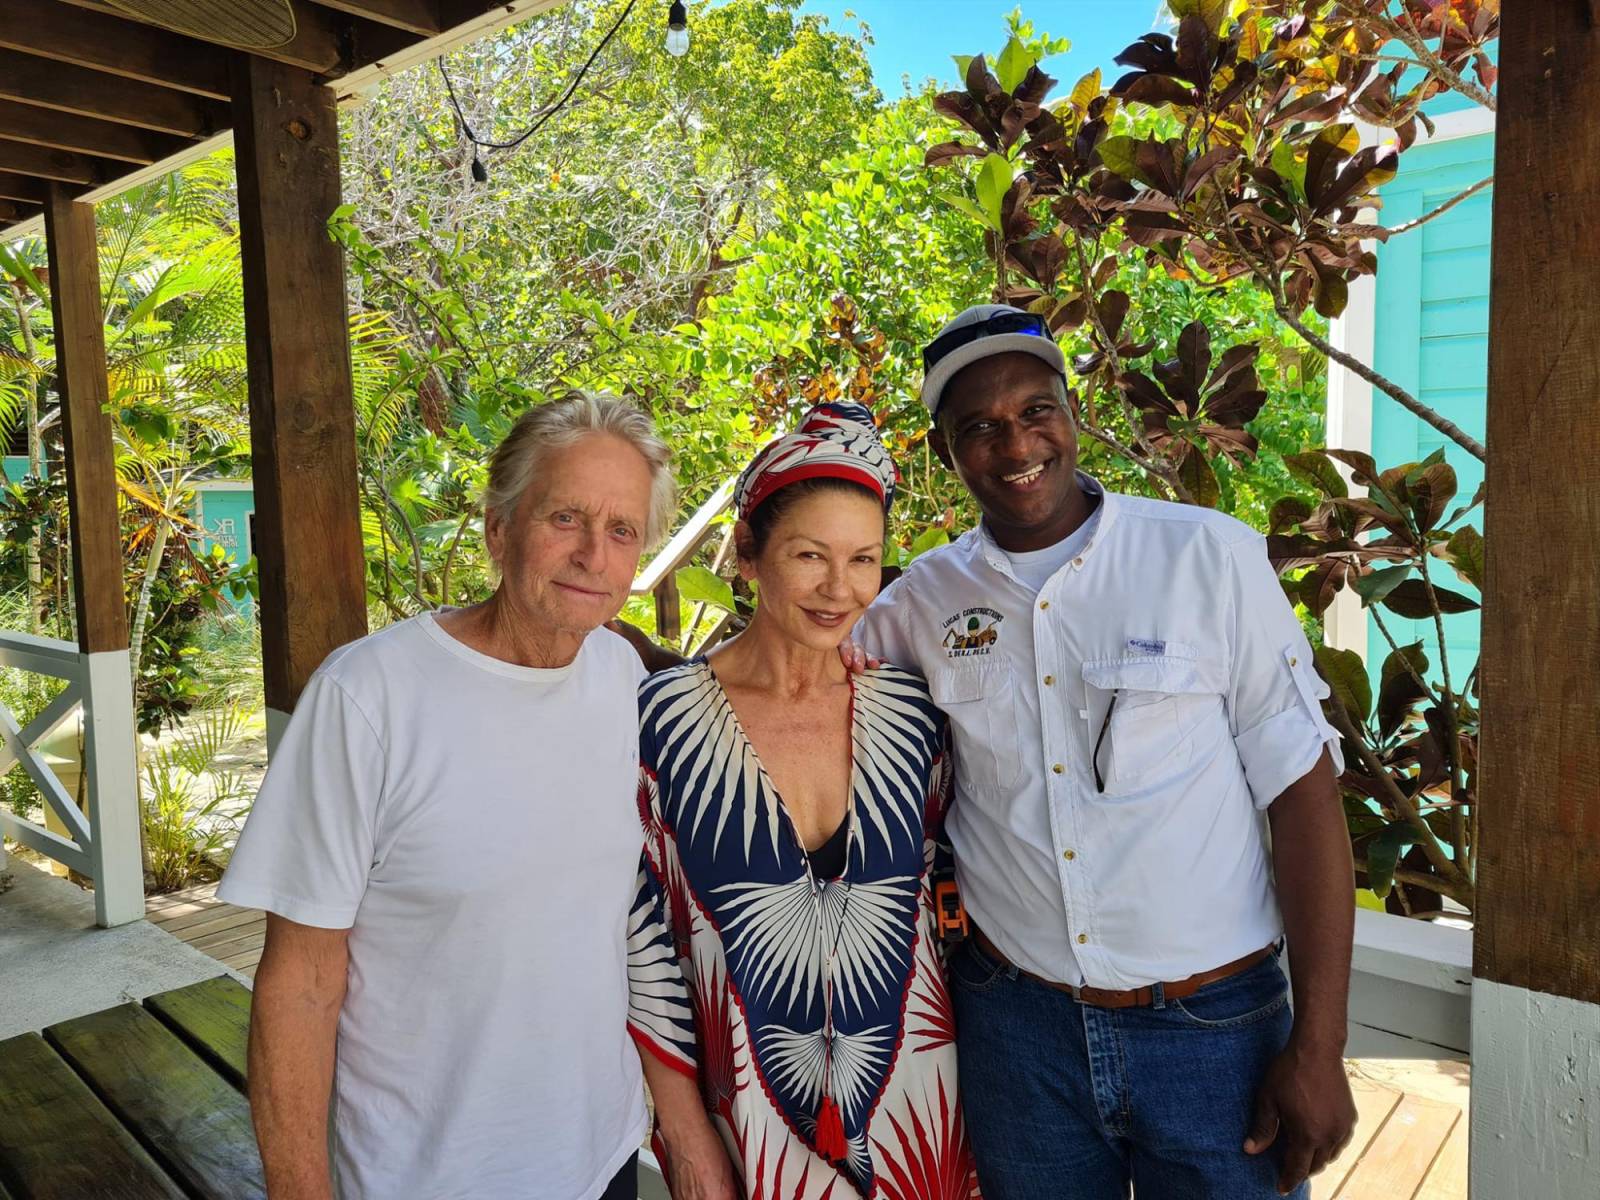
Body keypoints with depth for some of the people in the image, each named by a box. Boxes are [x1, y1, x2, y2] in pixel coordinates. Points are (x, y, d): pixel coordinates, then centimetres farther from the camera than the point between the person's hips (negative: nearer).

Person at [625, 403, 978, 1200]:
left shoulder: (909, 712, -6)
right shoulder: (663, 719, -14)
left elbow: (945, 890, 5)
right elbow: (640, 934, -8)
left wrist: (980, 1092, 6)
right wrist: (686, 1134, -6)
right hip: (747, 1126, -2)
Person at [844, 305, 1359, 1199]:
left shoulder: (1212, 556, -9)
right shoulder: (924, 599, -2)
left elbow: (1303, 795, -7)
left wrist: (1319, 1047, -8)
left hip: (1214, 1026, -2)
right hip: (1013, 1024, 2)